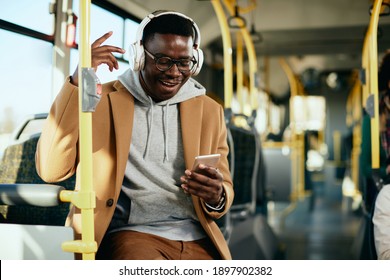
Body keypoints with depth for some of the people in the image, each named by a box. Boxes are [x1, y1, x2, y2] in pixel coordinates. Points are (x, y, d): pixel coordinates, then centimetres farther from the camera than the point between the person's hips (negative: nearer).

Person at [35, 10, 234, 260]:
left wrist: (216, 197, -10)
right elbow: (51, 170, -8)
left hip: (198, 239, 4)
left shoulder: (210, 111, 13)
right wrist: (78, 81, -14)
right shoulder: (103, 100, 4)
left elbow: (225, 191, 16)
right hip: (131, 233, -3)